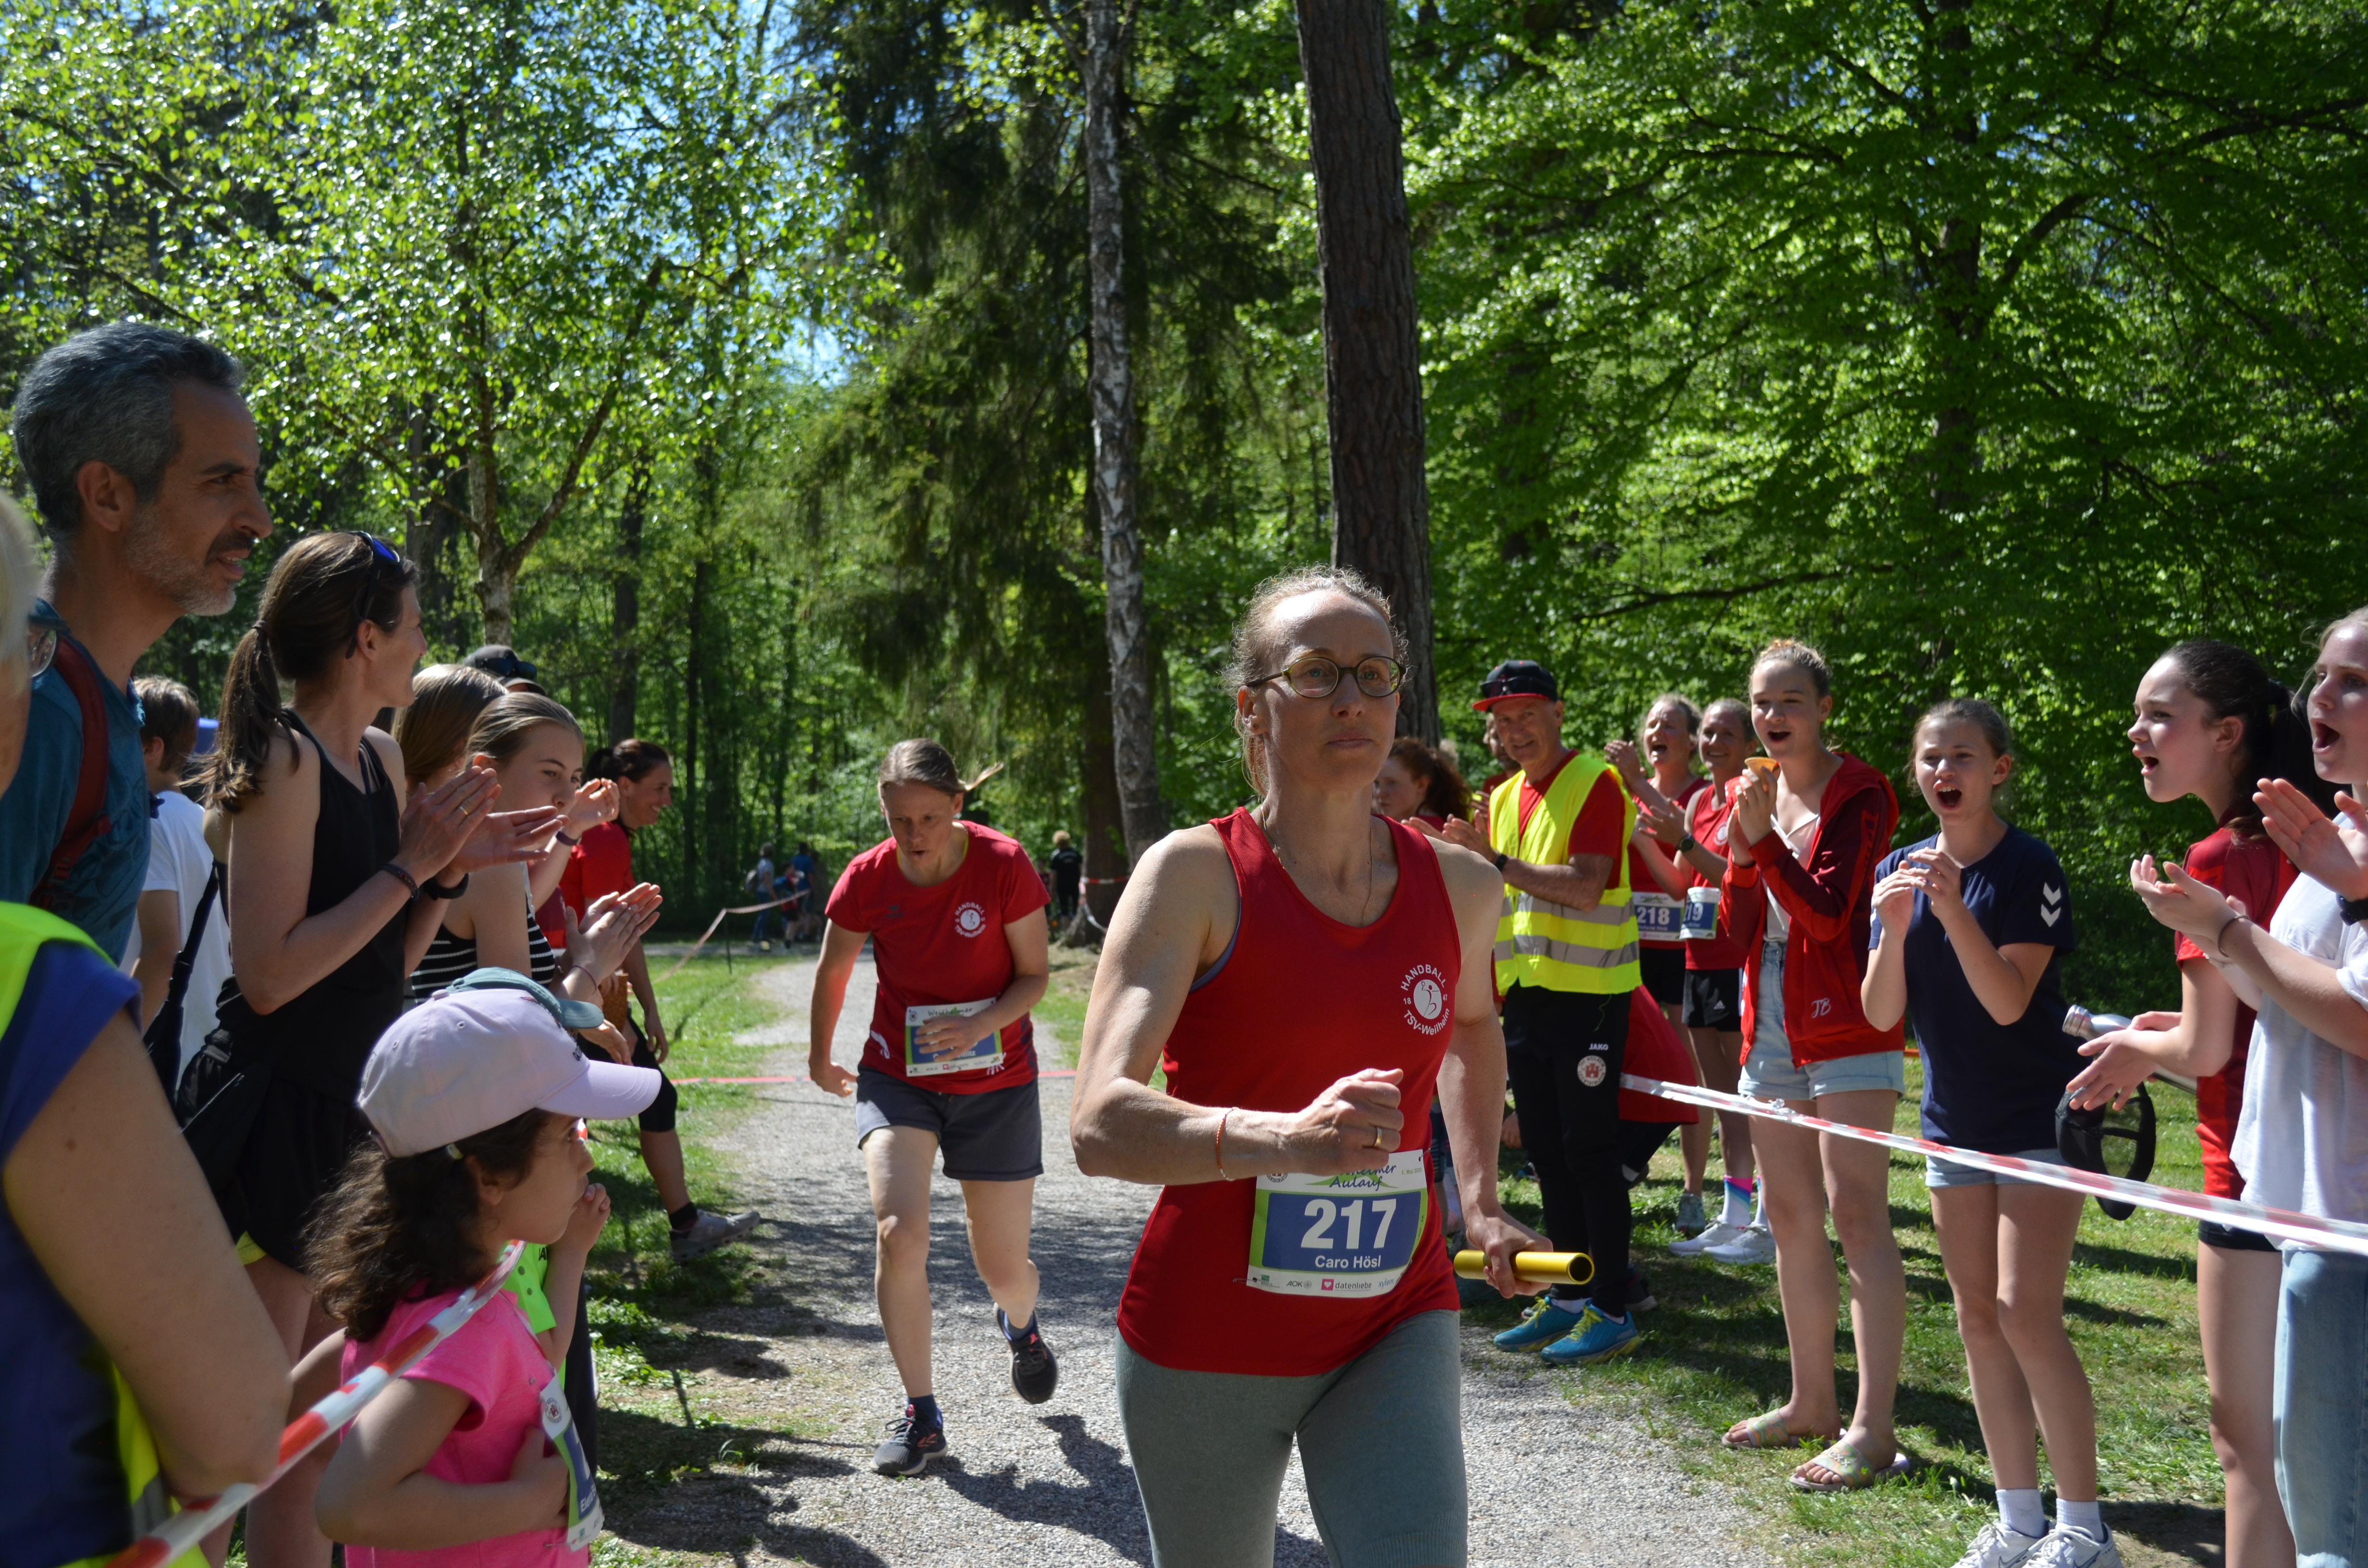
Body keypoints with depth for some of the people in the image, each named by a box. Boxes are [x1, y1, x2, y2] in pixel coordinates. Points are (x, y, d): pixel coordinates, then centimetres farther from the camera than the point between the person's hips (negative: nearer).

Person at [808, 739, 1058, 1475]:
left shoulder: (1004, 865, -16)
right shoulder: (866, 879, -10)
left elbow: (1035, 974, -8)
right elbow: (832, 971, 8)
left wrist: (979, 1025, -26)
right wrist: (820, 1056, 20)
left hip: (996, 1082, -1)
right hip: (896, 1076, 1)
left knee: (1003, 1266, 5)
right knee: (900, 1231, -20)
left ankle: (1020, 1325, 45)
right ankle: (921, 1416, -5)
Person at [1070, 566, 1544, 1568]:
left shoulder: (1460, 886, 0)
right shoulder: (1195, 875, -14)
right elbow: (1100, 1127, -26)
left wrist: (1481, 1201, 14)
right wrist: (1286, 1139, -42)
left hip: (1395, 1326, 3)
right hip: (1208, 1339, -2)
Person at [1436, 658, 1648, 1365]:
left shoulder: (1595, 783, -9)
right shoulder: (1504, 798, 15)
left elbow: (1584, 887, -20)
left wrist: (1497, 861, -22)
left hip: (1588, 995, -8)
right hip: (1526, 994, 8)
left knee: (1590, 1153, -5)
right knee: (1547, 1153, 11)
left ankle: (1612, 1312, 2)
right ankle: (1569, 1299, 21)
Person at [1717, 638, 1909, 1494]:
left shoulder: (1858, 794, -8)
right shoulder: (1753, 791, 12)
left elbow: (1828, 913, -18)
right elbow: (1740, 930, 9)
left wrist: (1765, 837, -25)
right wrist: (1739, 853, -8)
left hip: (1847, 1025, -7)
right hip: (1772, 1023, 8)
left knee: (1856, 1212, -11)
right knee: (1790, 1217, 11)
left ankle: (1872, 1426, -9)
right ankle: (1811, 1402, 22)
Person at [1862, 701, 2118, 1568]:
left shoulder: (2028, 868, -13)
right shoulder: (1899, 870, 3)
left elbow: (2008, 1003, -21)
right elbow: (1881, 1015, -3)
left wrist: (1954, 909, -31)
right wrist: (1895, 928, -20)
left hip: (2038, 1118, -6)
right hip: (1954, 1120, 6)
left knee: (2027, 1316, -11)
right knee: (1978, 1319, 8)